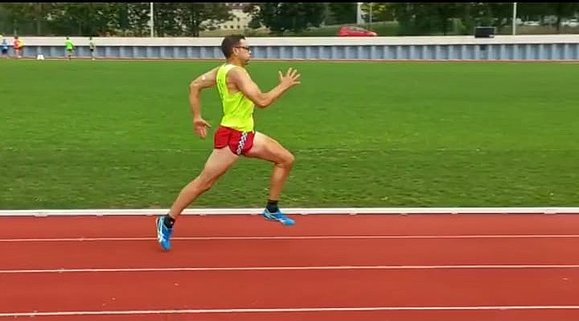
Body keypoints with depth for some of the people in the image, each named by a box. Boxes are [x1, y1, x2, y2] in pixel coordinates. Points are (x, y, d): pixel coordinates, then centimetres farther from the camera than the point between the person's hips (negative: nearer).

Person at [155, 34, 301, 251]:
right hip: (231, 136, -10)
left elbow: (194, 85, 13)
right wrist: (284, 86, -12)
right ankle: (167, 222, 7)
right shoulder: (236, 72, -19)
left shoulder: (223, 70, 10)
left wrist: (197, 117, 11)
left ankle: (271, 209, 18)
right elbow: (262, 101, -26)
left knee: (286, 159, 10)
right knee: (204, 182, -5)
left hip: (246, 135, 10)